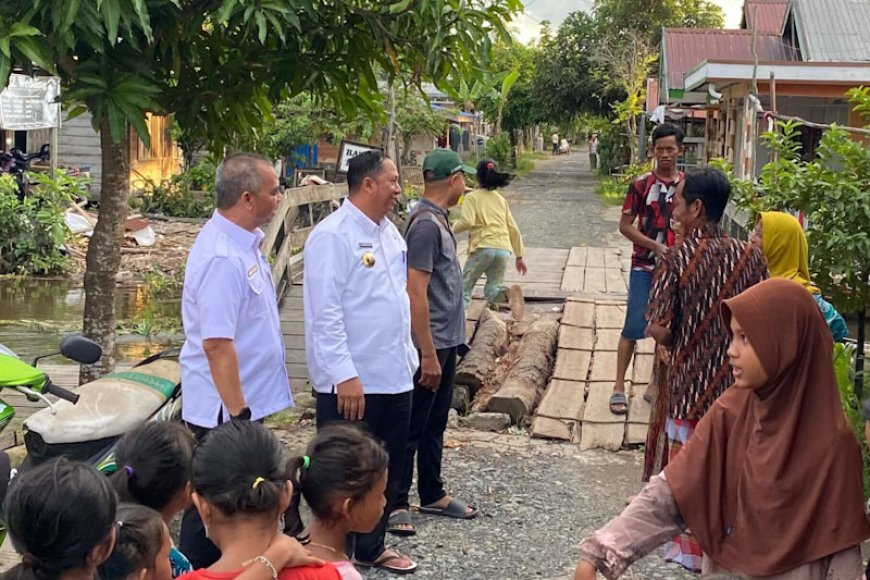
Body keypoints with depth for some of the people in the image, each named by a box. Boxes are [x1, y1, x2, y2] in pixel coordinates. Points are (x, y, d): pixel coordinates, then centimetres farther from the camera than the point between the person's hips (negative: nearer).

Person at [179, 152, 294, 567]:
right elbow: (217, 344, -28)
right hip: (225, 409, -10)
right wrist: (237, 413, -25)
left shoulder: (245, 242, 7)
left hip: (249, 400, 10)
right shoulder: (222, 258, -24)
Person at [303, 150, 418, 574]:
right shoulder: (333, 236, -15)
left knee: (389, 468, 18)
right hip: (352, 382, -8)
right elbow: (325, 313, -19)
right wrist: (345, 376, -22)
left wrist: (408, 355, 16)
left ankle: (372, 547, 34)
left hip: (395, 376, 8)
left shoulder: (389, 232, 11)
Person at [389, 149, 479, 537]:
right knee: (411, 428, 0)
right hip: (430, 344, -10)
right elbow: (416, 294, -23)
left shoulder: (438, 219, 11)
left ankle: (432, 495, 30)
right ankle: (395, 505, 9)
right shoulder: (426, 224, -20)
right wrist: (428, 354, -23)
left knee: (435, 424, 18)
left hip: (446, 341, 10)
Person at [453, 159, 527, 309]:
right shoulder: (501, 199, 20)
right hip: (504, 249, 4)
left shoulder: (472, 197, 4)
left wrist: (453, 228, 7)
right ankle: (508, 294, -23)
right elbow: (513, 229, 18)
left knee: (465, 286, 11)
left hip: (483, 247, -4)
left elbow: (467, 222, -13)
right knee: (493, 289, 9)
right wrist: (519, 256, 22)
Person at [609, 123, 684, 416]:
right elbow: (625, 226, -4)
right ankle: (619, 387, 3)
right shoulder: (641, 184, -4)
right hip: (645, 267, -3)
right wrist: (656, 246, -15)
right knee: (634, 326, -5)